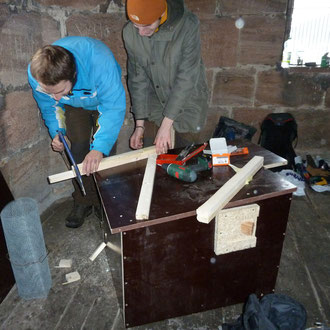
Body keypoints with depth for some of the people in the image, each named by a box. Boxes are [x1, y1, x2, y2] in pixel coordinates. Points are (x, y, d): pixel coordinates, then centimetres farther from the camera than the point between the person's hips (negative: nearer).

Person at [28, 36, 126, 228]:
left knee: (104, 151, -9)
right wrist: (56, 132, -23)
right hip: (74, 105, 3)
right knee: (78, 150, -6)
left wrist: (99, 148, -48)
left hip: (104, 100, -2)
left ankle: (103, 202, 11)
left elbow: (114, 108, -41)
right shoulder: (36, 75, -31)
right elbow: (48, 106, -10)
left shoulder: (99, 62, -46)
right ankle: (83, 202, 11)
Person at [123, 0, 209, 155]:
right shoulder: (130, 33, -11)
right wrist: (140, 124, -8)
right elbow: (138, 78, -6)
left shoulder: (188, 26, -23)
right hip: (157, 102, 3)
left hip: (188, 100, -2)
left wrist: (166, 125, -25)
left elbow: (186, 79, -24)